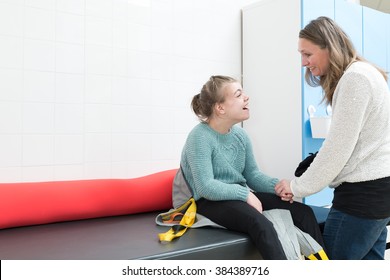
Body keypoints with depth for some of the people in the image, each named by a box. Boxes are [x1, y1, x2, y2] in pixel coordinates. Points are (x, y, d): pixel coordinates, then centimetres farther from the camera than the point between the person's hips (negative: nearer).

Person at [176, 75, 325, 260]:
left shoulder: (240, 134, 6)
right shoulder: (200, 137, -16)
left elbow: (252, 174, 8)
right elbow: (206, 187, -23)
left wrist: (278, 185, -10)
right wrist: (245, 194, -24)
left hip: (240, 196, 8)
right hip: (211, 202, -8)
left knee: (302, 211, -3)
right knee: (260, 224, -36)